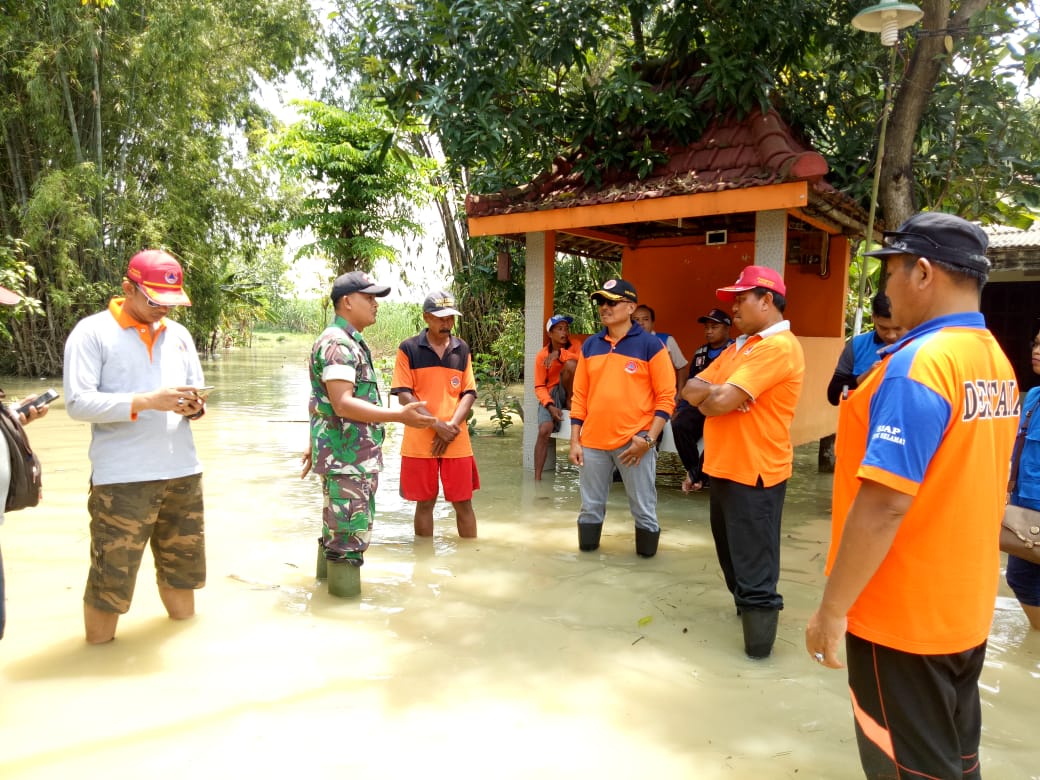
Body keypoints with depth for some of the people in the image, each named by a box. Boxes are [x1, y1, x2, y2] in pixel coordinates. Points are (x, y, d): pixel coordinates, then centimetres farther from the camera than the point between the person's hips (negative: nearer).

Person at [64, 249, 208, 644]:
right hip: (122, 480, -5)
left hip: (183, 473, 5)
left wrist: (194, 406, -7)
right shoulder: (92, 332, -4)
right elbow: (77, 403, -12)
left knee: (181, 567, 17)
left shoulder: (179, 334, 13)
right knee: (109, 579, 3)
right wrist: (146, 401, -22)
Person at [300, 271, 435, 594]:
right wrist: (399, 415, -31)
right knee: (351, 535, -4)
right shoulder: (337, 343, -16)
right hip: (348, 458, -11)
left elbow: (322, 401, 24)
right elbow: (342, 405, -26)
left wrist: (314, 446, 29)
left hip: (354, 456, 11)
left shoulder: (350, 342, 18)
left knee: (337, 530, 19)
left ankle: (327, 583, 32)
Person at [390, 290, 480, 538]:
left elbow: (469, 393, 5)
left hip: (457, 441, 2)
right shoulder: (408, 349, -2)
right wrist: (437, 425, -15)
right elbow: (404, 394, -7)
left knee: (463, 502, 7)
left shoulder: (462, 349, 7)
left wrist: (452, 426, -11)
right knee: (424, 503, 9)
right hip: (419, 442, -2)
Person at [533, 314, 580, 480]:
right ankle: (537, 477, -20)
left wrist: (559, 353, -32)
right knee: (544, 430, -27)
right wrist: (550, 406, -23)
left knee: (570, 364, -29)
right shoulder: (541, 355, -5)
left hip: (567, 393, 1)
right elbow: (539, 387, -6)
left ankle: (570, 401, -9)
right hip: (550, 395, 0)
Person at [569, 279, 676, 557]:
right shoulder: (590, 345, 10)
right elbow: (579, 396, 12)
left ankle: (646, 556, 22)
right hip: (593, 442, 4)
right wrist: (575, 440, 7)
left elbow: (666, 397, -4)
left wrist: (648, 438, -13)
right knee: (591, 506, 12)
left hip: (634, 442, -3)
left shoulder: (651, 345, -3)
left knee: (643, 509, 5)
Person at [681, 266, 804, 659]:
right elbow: (691, 388, 8)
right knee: (733, 554, 23)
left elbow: (721, 402, -25)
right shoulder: (739, 345, 15)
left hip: (754, 473, -10)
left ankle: (758, 643, 12)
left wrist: (707, 398, -2)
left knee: (754, 566, 0)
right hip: (726, 467, 10)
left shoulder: (779, 346, -17)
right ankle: (746, 608, 42)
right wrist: (714, 392, -14)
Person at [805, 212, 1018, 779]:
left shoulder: (917, 364, -23)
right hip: (965, 610, 8)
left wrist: (832, 609, -19)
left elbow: (885, 505, -27)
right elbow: (969, 484, 13)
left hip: (902, 618, -8)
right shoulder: (997, 362, 6)